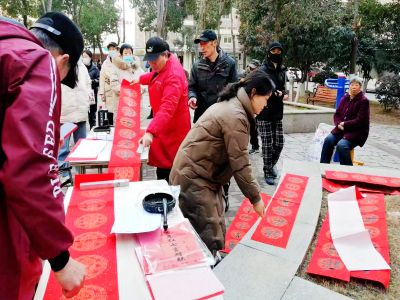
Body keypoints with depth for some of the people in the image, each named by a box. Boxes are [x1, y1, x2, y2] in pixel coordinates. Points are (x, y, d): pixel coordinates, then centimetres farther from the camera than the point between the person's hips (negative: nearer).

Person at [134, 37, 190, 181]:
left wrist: (151, 131, -47)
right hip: (163, 127, 9)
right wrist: (140, 79, 18)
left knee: (171, 171, -2)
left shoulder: (174, 75, -26)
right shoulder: (161, 66, 5)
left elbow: (168, 107, -38)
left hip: (173, 130, -9)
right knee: (161, 164, 18)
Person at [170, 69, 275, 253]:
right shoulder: (235, 116, -20)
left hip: (201, 175, 10)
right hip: (193, 179, -10)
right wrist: (255, 198, -9)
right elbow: (240, 164, -19)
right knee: (210, 241, -5)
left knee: (217, 233, 16)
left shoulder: (229, 105, 13)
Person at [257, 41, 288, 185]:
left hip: (278, 112, 6)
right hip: (264, 113, -6)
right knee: (267, 145, -1)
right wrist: (279, 94, -15)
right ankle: (268, 172, 14)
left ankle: (271, 165, 32)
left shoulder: (281, 70, 11)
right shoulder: (263, 69, -9)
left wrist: (283, 94, 0)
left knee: (279, 143, 9)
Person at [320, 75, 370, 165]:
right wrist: (339, 124, -7)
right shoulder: (345, 97, 10)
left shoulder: (363, 101, -8)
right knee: (328, 140, -19)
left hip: (357, 131, -6)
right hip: (342, 129, 6)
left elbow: (360, 121, -14)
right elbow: (337, 114, 12)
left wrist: (344, 124, -14)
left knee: (341, 145, -30)